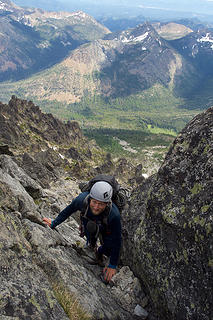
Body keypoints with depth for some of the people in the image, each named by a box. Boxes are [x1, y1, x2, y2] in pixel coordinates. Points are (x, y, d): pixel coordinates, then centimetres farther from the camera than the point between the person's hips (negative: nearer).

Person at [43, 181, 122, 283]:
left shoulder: (114, 215, -45)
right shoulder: (82, 199, -39)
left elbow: (117, 240, -32)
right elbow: (68, 210, -15)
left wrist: (113, 265, -25)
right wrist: (54, 223, -4)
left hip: (107, 229, -3)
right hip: (88, 221, 3)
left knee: (108, 251, -9)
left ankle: (100, 250, 27)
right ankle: (92, 247, 19)